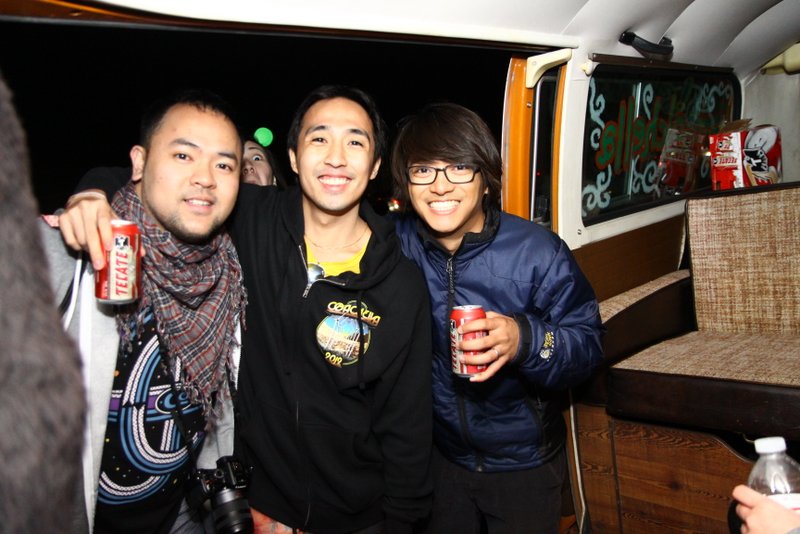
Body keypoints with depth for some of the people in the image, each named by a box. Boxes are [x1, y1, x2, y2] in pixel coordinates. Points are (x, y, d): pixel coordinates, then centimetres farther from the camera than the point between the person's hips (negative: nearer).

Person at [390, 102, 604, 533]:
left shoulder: (537, 252, -21)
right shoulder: (397, 243, -13)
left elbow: (588, 343, -19)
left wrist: (525, 340, -37)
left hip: (525, 463, -2)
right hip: (441, 454, 3)